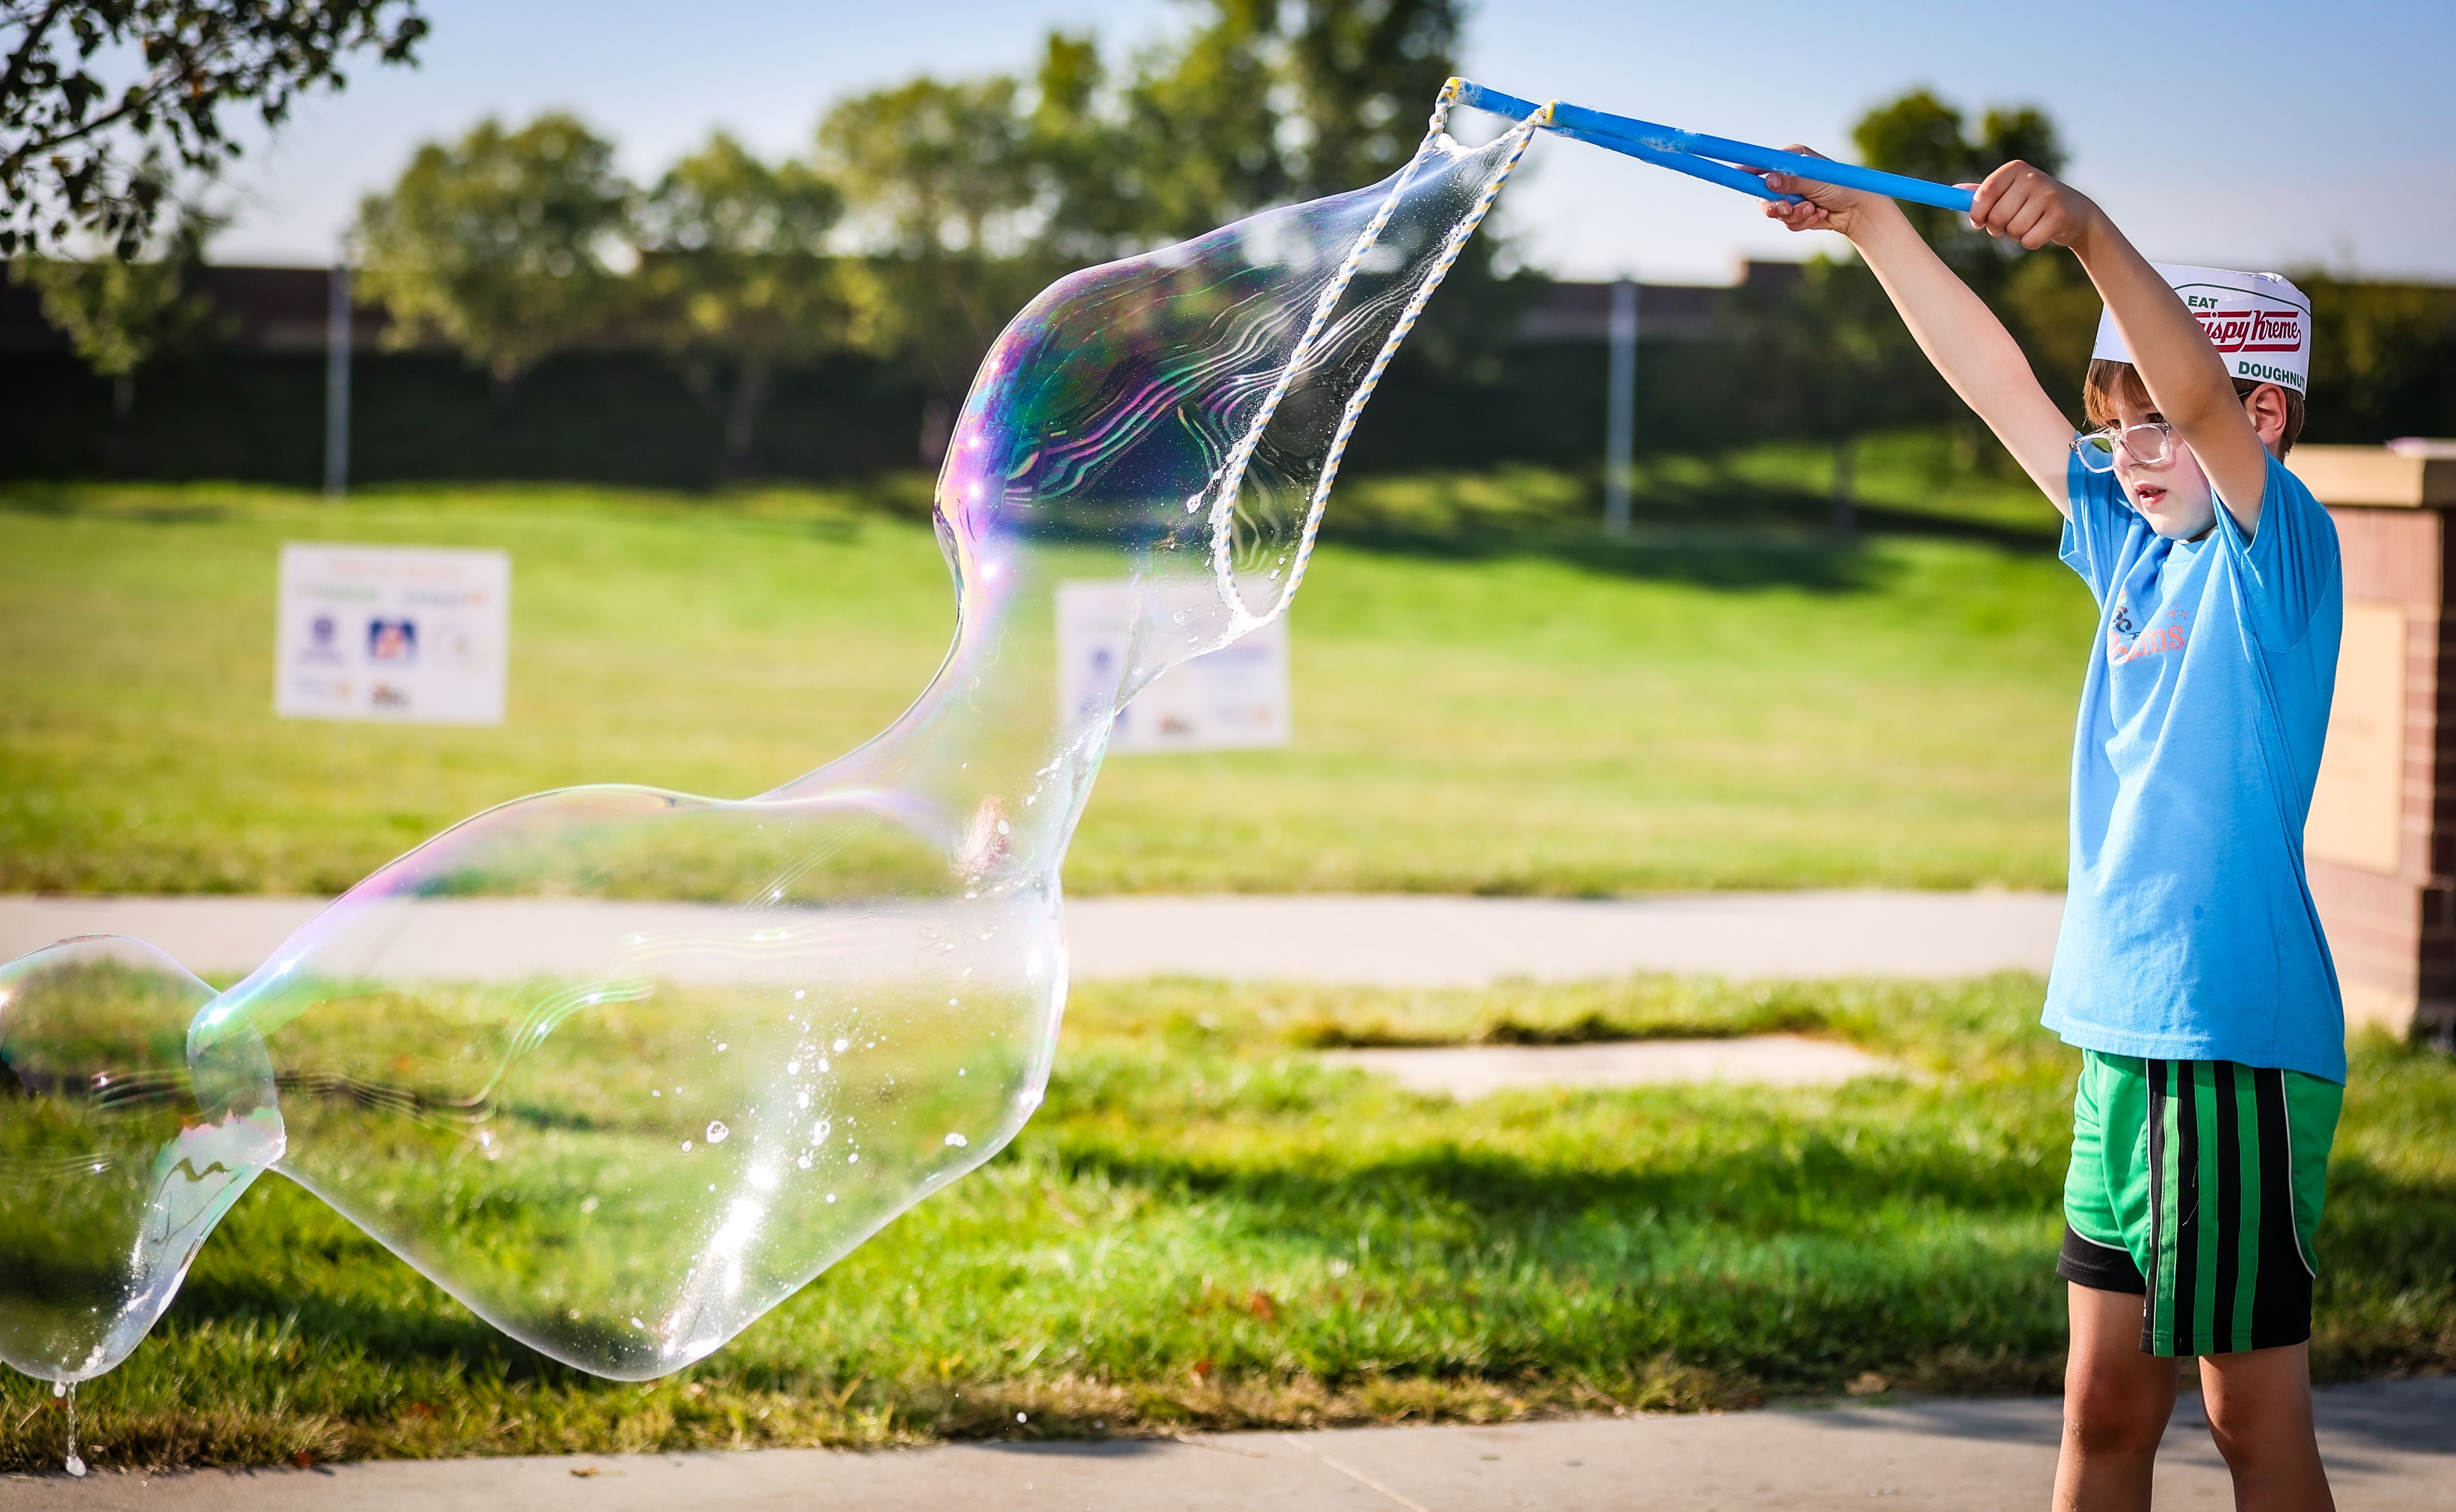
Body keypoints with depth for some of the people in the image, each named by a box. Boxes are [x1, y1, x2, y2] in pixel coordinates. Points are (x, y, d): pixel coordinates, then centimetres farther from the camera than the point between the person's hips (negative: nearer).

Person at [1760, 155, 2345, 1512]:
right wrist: (1874, 229, 8)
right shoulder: (2131, 548, 13)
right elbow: (1998, 385, 14)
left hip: (2238, 1042, -8)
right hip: (2124, 1036, 8)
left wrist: (2090, 230, -39)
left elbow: (2202, 391, -26)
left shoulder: (2278, 548, -8)